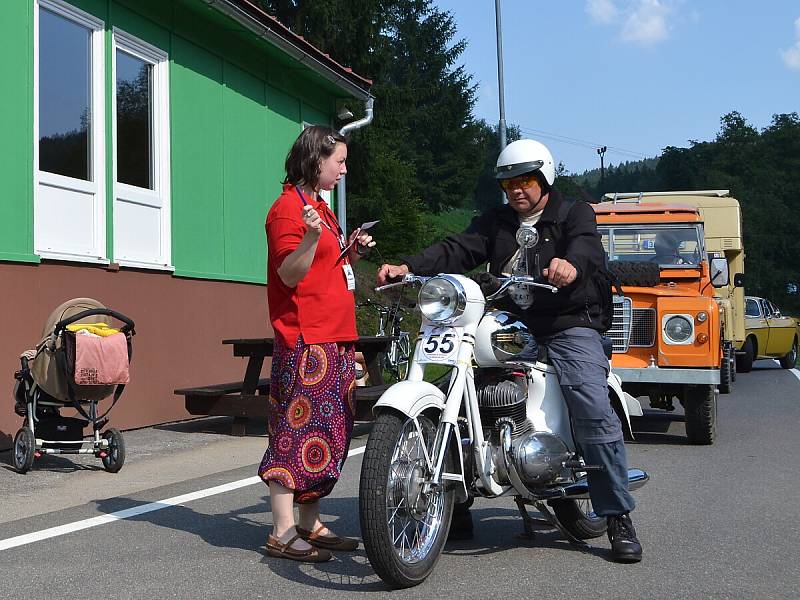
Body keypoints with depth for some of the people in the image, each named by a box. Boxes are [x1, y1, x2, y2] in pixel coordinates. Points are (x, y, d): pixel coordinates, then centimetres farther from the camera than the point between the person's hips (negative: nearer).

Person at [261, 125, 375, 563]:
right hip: (305, 338, -10)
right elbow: (290, 274, -16)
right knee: (296, 430, -9)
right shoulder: (288, 207, -9)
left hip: (335, 338, 10)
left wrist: (351, 251, 11)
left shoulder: (320, 207, 21)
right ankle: (283, 533, -4)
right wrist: (312, 236, -31)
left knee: (327, 432, 11)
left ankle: (309, 524, 20)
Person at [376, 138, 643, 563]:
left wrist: (571, 264, -43)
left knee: (594, 412, -21)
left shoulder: (574, 214, 5)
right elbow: (456, 250, 3)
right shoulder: (495, 222, 18)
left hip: (568, 326, -4)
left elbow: (587, 246, -18)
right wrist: (408, 267, -15)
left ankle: (618, 518, -10)